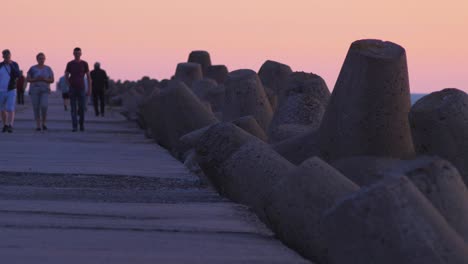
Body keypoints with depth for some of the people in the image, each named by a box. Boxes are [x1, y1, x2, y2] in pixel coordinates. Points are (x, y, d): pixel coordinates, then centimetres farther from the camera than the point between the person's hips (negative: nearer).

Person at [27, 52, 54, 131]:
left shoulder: (48, 69, 4)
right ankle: (38, 126, 7)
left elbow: (52, 80, 3)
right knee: (36, 108, -3)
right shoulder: (32, 68, 1)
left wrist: (44, 79, -16)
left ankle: (43, 123, 2)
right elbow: (28, 79, -1)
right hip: (34, 90, 0)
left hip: (44, 90, 0)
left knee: (44, 106, -18)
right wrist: (36, 79, -17)